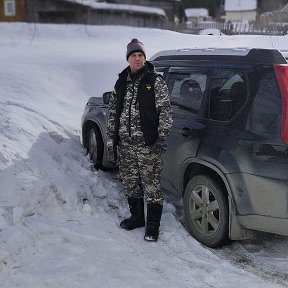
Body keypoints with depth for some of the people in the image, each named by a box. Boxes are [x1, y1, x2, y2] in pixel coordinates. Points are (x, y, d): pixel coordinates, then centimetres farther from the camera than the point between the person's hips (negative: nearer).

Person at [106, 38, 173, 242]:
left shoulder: (155, 81, -4)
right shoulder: (121, 82, 12)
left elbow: (165, 110, -7)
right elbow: (113, 110, 19)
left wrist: (162, 137, -14)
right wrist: (111, 136, 13)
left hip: (148, 144, -6)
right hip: (125, 144, 6)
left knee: (152, 185, -2)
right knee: (130, 183, 15)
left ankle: (153, 225, 9)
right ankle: (136, 217, 32)